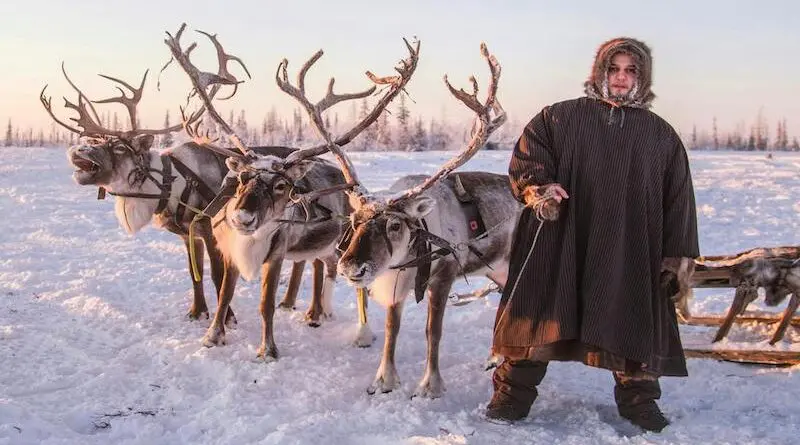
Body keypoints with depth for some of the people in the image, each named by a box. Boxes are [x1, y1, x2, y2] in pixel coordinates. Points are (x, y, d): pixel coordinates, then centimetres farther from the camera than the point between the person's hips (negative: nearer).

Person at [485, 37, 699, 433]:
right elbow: (526, 155, 3)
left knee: (634, 322, 6)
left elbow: (679, 198, 11)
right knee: (539, 316, 1)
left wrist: (679, 254, 5)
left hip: (630, 254, 1)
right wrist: (538, 187, -18)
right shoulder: (561, 117, 8)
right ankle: (514, 393, 12)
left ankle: (638, 397, 23)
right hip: (559, 244, -1)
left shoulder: (661, 135, 12)